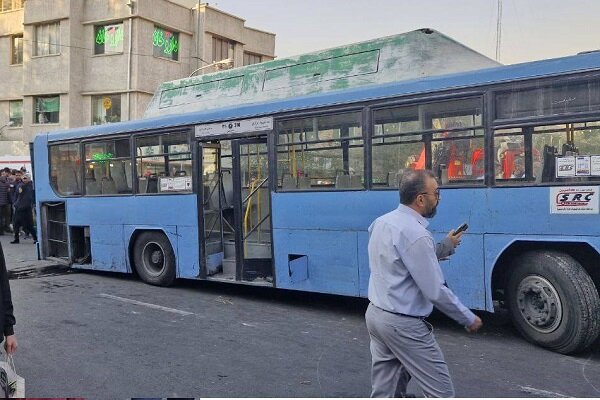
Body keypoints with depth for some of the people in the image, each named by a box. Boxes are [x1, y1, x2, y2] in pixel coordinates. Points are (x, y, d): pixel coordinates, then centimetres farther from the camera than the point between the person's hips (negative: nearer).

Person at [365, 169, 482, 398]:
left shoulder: (381, 222, 5)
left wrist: (446, 246, 12)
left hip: (375, 314, 9)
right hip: (403, 324, -9)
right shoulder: (415, 234, -22)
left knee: (383, 392, 17)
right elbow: (435, 291, -20)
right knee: (441, 392, 3)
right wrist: (468, 319, -7)